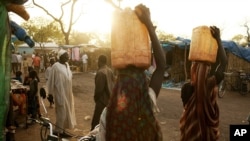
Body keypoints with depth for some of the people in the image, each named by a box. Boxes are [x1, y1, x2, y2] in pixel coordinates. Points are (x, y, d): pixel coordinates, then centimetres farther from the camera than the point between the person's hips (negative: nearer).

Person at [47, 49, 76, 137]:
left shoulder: (67, 65, 7)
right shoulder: (56, 66, -16)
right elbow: (51, 80, -12)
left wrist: (70, 91, 16)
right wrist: (51, 92, -10)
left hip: (67, 92, 8)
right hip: (60, 92, -8)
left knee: (66, 111, 13)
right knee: (61, 111, -1)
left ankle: (61, 129, 25)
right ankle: (58, 130, 14)